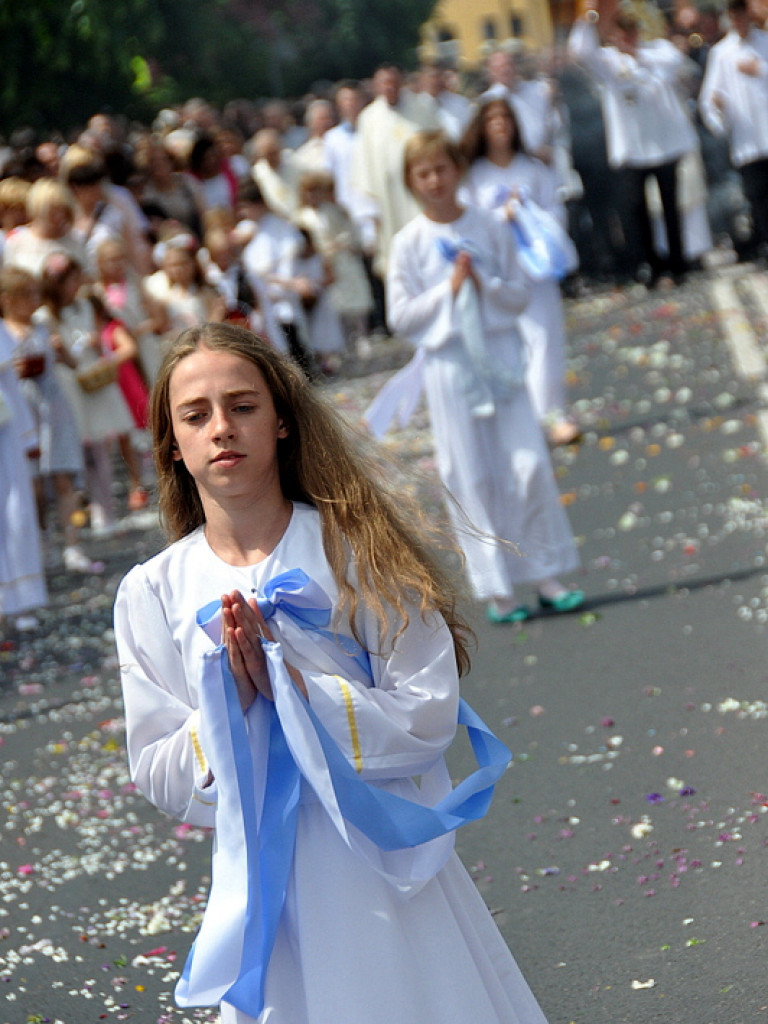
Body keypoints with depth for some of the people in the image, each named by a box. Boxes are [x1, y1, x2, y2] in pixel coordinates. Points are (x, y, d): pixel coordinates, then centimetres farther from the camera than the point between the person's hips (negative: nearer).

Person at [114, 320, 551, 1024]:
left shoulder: (358, 550, -6)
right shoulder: (152, 593, 0)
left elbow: (429, 718, -11)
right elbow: (159, 779, -1)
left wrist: (287, 682, -20)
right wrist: (230, 697, -17)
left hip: (386, 868, -1)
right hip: (265, 883, 1)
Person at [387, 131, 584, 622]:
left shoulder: (490, 227, 3)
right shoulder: (410, 243, 0)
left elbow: (520, 294, 5)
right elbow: (401, 316, -2)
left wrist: (483, 284, -12)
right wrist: (449, 289, -11)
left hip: (500, 355, 1)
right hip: (449, 363, -1)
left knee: (530, 465, -3)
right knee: (472, 479, 1)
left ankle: (547, 575, 8)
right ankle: (497, 588, 9)